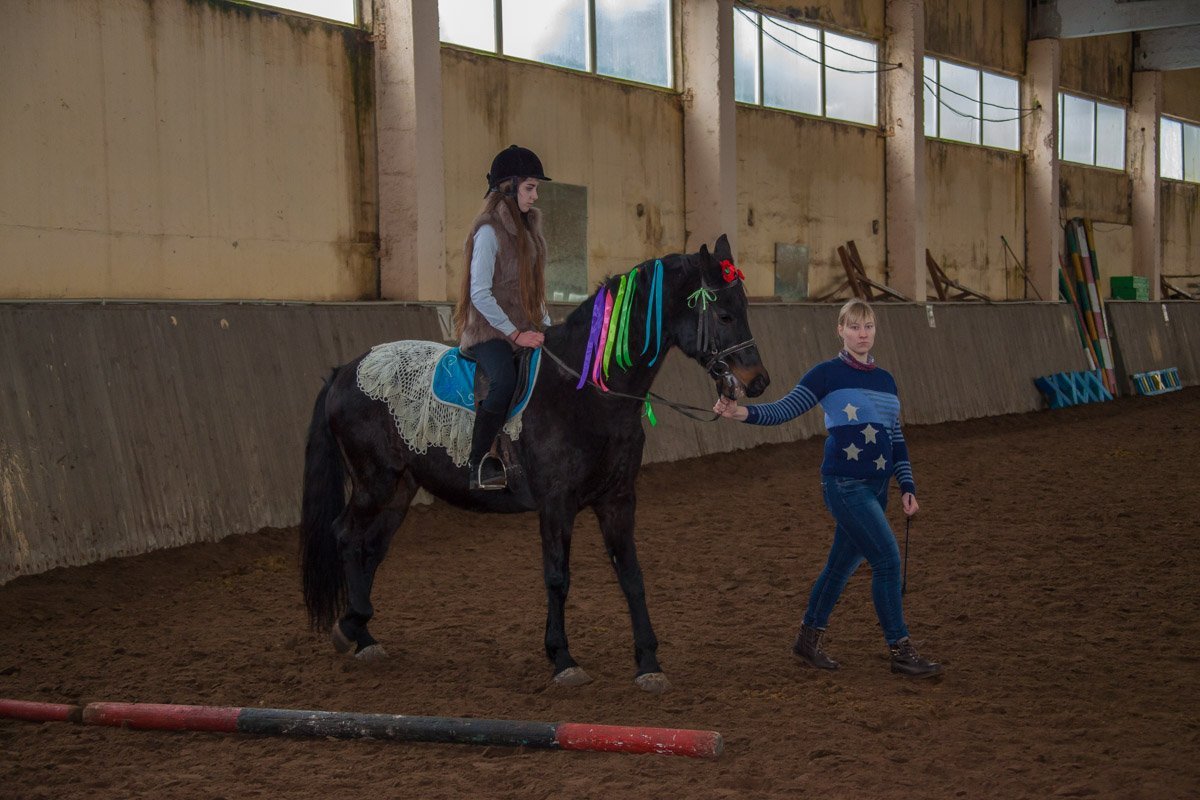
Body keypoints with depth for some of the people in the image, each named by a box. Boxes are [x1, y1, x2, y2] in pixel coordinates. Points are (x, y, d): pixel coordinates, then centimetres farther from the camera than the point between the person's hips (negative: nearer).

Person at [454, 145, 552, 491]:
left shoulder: (526, 226, 15)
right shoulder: (489, 231, -11)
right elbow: (480, 294, -16)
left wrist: (546, 327, 9)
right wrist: (515, 334, -18)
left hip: (524, 329, 9)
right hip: (489, 331, -9)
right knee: (506, 380, -32)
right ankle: (478, 463, -20)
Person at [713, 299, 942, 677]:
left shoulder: (886, 380, 13)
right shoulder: (827, 374, -4)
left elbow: (897, 440, 17)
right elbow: (784, 409, -9)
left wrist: (907, 486, 10)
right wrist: (743, 412, -25)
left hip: (876, 487, 7)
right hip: (845, 485, -7)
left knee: (843, 563, 13)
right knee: (887, 559, -11)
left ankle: (808, 639, 28)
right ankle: (900, 650, -3)